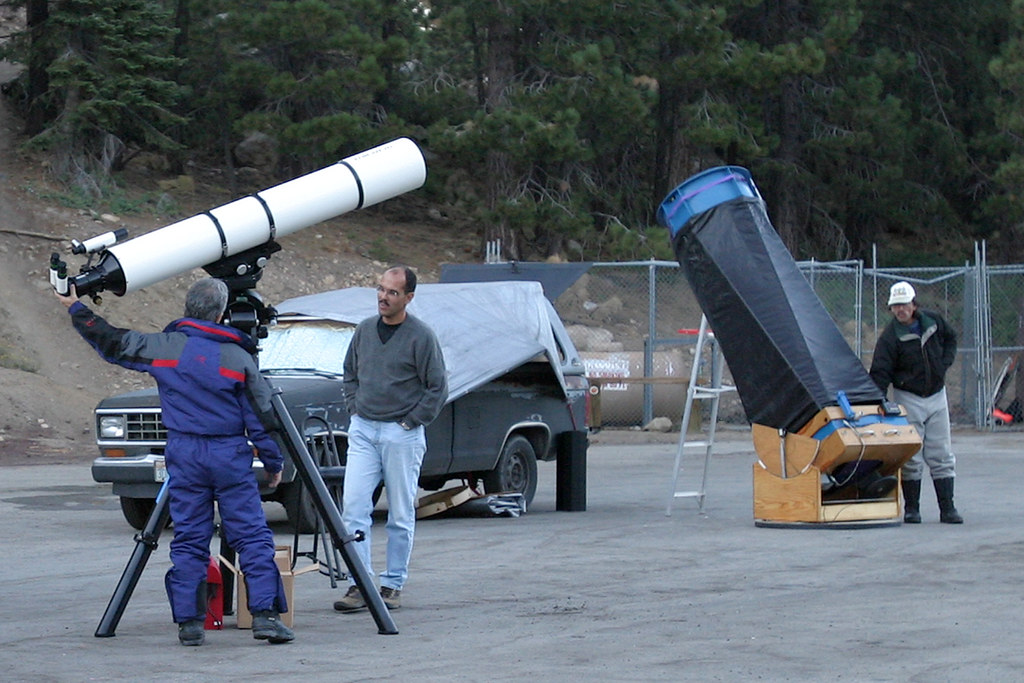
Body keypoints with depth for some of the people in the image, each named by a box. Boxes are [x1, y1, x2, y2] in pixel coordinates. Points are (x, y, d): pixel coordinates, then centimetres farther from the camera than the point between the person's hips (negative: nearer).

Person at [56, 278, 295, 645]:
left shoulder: (163, 347, -1)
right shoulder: (239, 358, -4)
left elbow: (112, 343, 11)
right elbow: (260, 416, -1)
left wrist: (77, 309, 24)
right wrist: (273, 462, 10)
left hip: (183, 453, 2)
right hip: (230, 455, -2)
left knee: (188, 539, 7)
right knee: (252, 536, 1)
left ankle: (189, 621, 5)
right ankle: (265, 614, -6)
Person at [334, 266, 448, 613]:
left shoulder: (421, 336, -7)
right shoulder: (364, 330, 8)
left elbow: (438, 389, -5)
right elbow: (350, 375, 22)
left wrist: (410, 422, -8)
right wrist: (354, 409, 9)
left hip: (402, 434, -4)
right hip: (362, 430, 4)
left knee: (401, 515, 3)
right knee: (353, 506, -6)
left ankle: (393, 585, 12)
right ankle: (359, 584, -5)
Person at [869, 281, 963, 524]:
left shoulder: (933, 321, 0)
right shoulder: (890, 336, -13)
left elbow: (950, 338, 20)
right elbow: (880, 373, -17)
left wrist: (945, 363, 4)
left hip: (937, 396, 4)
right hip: (908, 399, -4)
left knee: (942, 456, 4)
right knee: (911, 459, -2)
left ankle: (947, 508, 6)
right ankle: (911, 509, 7)